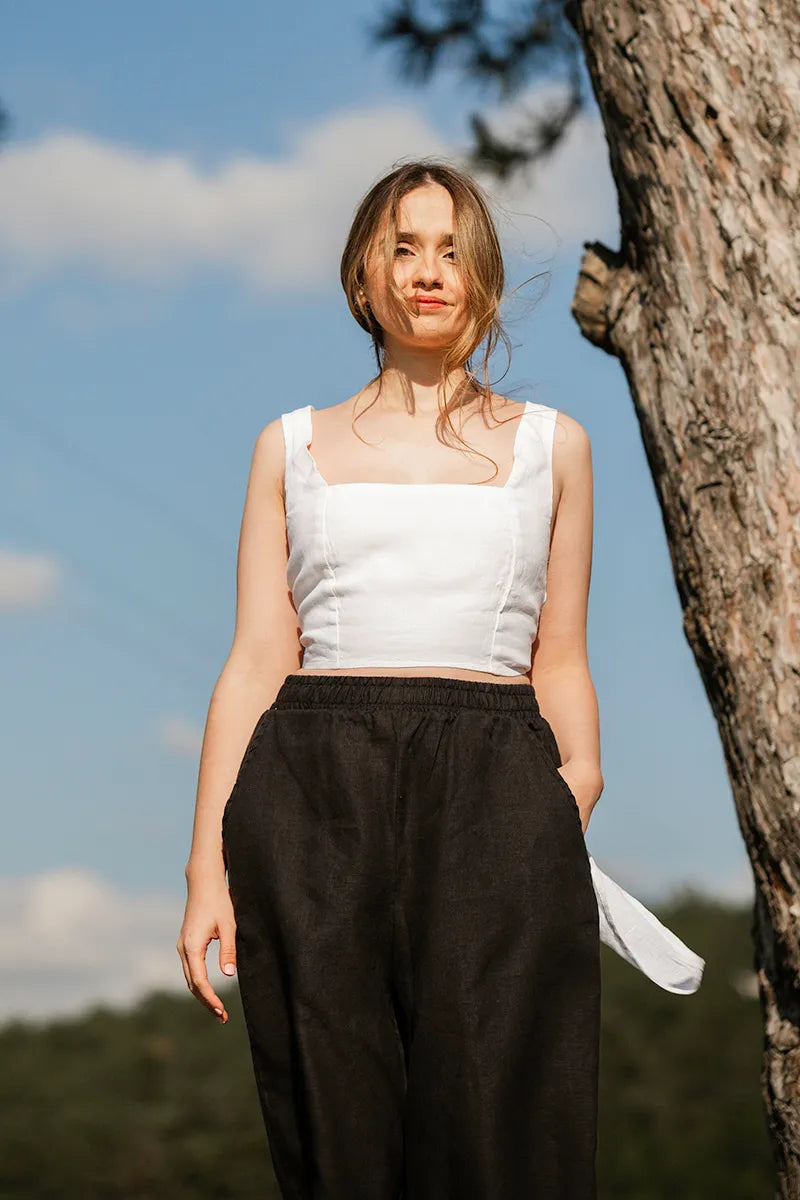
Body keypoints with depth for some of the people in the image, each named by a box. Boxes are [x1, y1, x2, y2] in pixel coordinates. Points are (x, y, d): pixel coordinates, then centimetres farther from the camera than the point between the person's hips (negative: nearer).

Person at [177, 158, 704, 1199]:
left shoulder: (552, 445, 17)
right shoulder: (294, 447, 16)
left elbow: (560, 664, 17)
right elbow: (257, 659, 10)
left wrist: (576, 797, 2)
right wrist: (209, 865, 1)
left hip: (494, 800, 0)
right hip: (317, 794, 1)